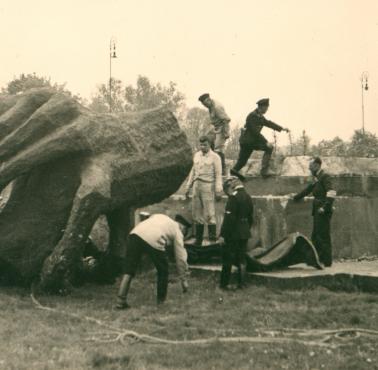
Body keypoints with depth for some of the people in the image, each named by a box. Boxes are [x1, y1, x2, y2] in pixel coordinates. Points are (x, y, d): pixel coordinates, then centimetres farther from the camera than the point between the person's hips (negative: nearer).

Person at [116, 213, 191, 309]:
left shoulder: (159, 216, 38)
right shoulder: (177, 230, 24)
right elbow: (180, 257, 23)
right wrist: (183, 279, 29)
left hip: (135, 234, 4)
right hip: (153, 240, -4)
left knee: (128, 270, 11)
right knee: (163, 271, 19)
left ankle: (121, 301, 4)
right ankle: (161, 301, 26)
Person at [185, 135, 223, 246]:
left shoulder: (215, 157, -3)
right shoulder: (196, 155, 14)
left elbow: (218, 175, -6)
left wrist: (218, 191, -12)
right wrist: (188, 187, 17)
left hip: (208, 186, -6)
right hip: (196, 186, 6)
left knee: (209, 214, -7)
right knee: (197, 214, 8)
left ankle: (213, 238, -3)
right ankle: (198, 240, 16)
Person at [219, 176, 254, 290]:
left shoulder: (233, 197, -16)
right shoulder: (248, 197, 9)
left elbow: (229, 218, -20)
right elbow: (250, 217, 16)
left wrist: (223, 234, -17)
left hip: (233, 233, -7)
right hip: (244, 233, 7)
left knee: (228, 259, 2)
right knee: (241, 258, 12)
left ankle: (224, 283, 7)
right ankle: (241, 283, 14)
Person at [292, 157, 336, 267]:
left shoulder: (325, 177, -9)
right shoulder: (317, 179, 19)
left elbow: (331, 193, -20)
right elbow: (307, 190, 32)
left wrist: (325, 207, -22)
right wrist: (295, 197, 37)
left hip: (323, 212, -9)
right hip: (318, 212, 9)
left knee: (323, 236, -7)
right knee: (315, 236, 10)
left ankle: (326, 261, -2)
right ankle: (317, 259, 16)